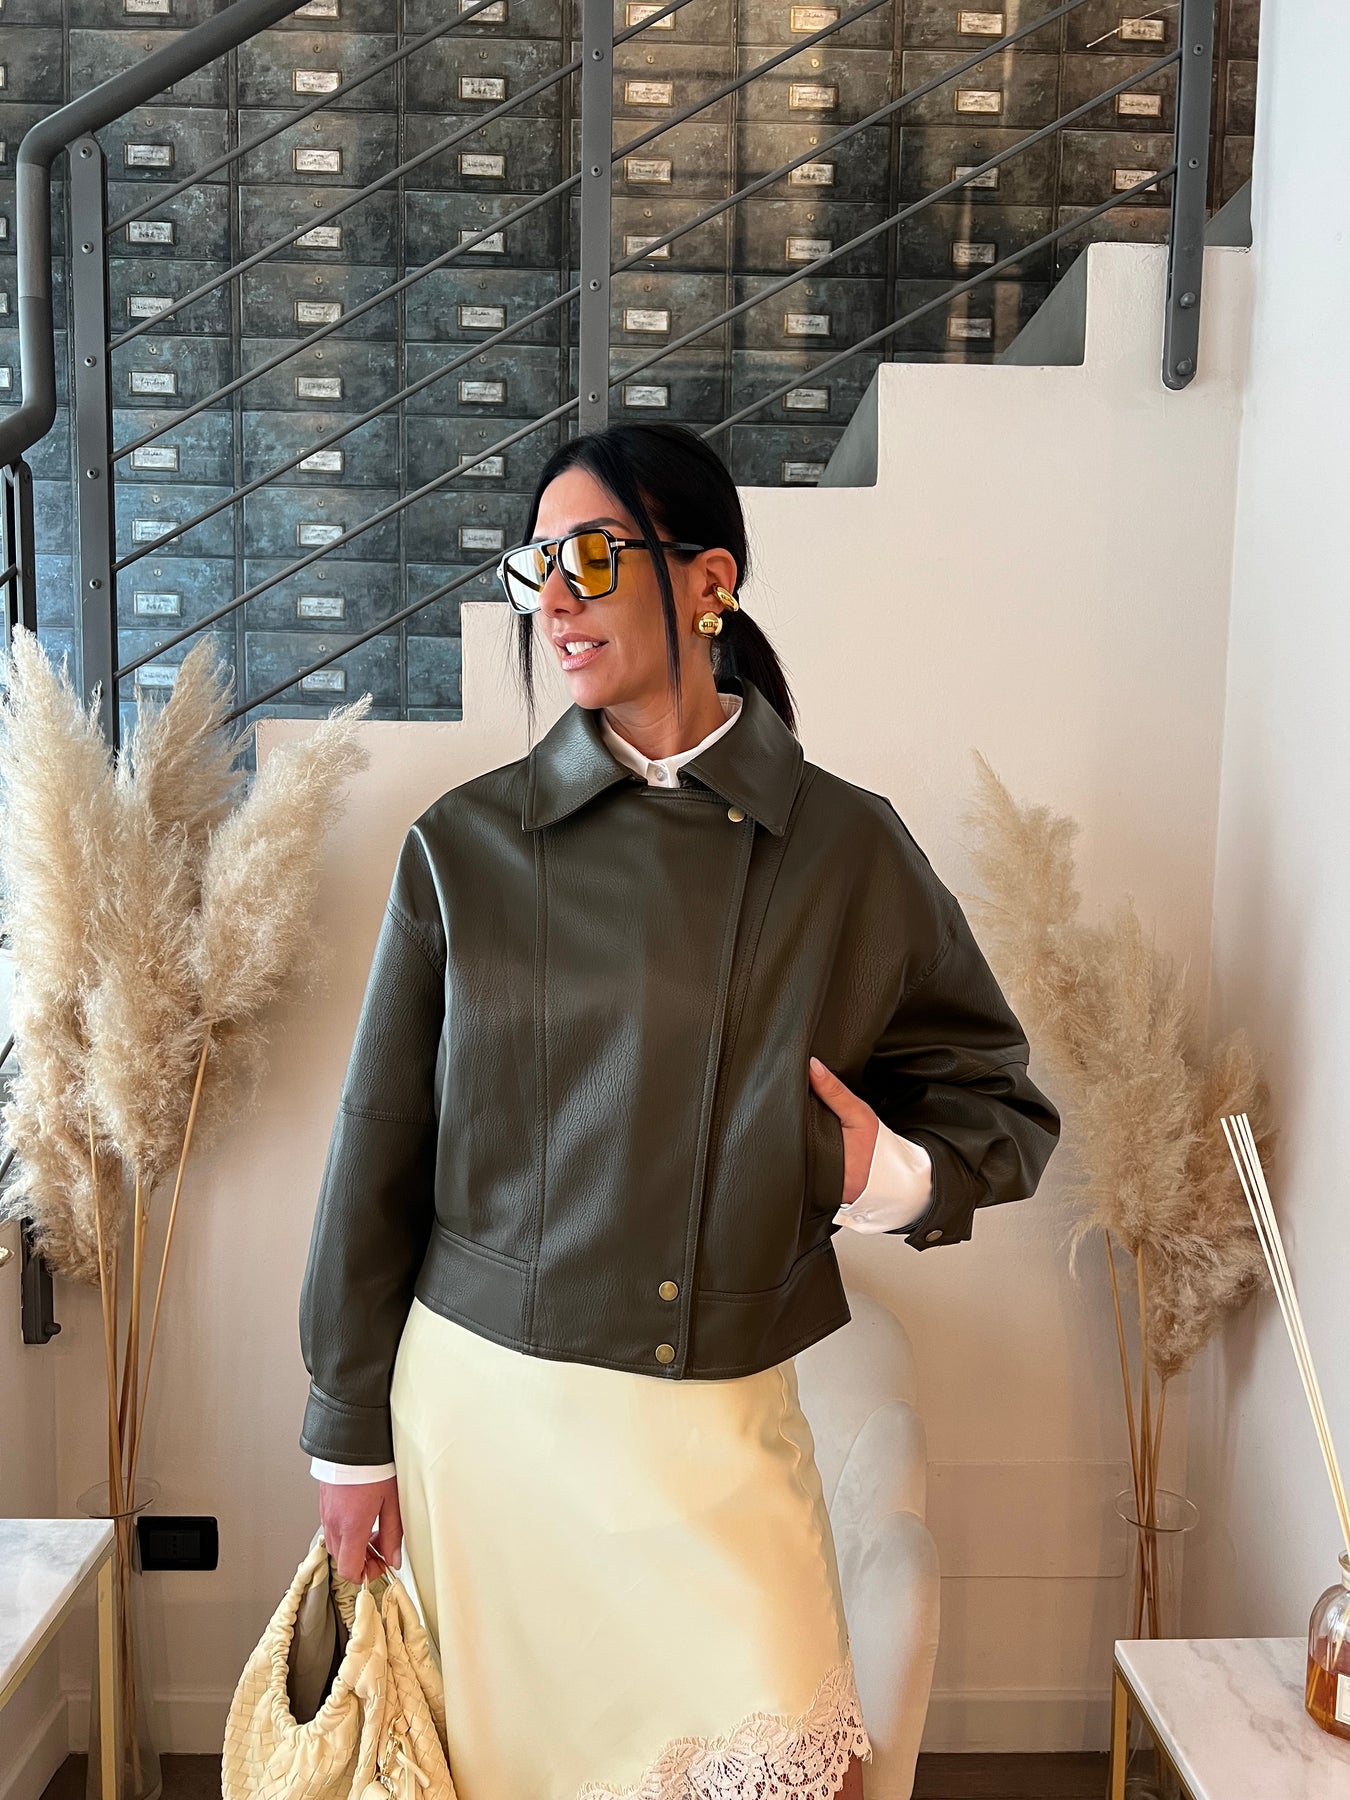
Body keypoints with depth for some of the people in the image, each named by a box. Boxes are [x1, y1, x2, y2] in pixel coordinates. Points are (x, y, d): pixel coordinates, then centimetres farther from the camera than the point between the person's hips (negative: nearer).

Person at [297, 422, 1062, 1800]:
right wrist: (351, 1434, 5)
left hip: (722, 1415, 0)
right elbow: (379, 1146, 1)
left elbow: (999, 1102, 7)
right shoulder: (466, 846, -3)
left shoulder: (848, 848, -4)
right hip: (487, 1396, 1)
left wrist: (901, 1175, -15)